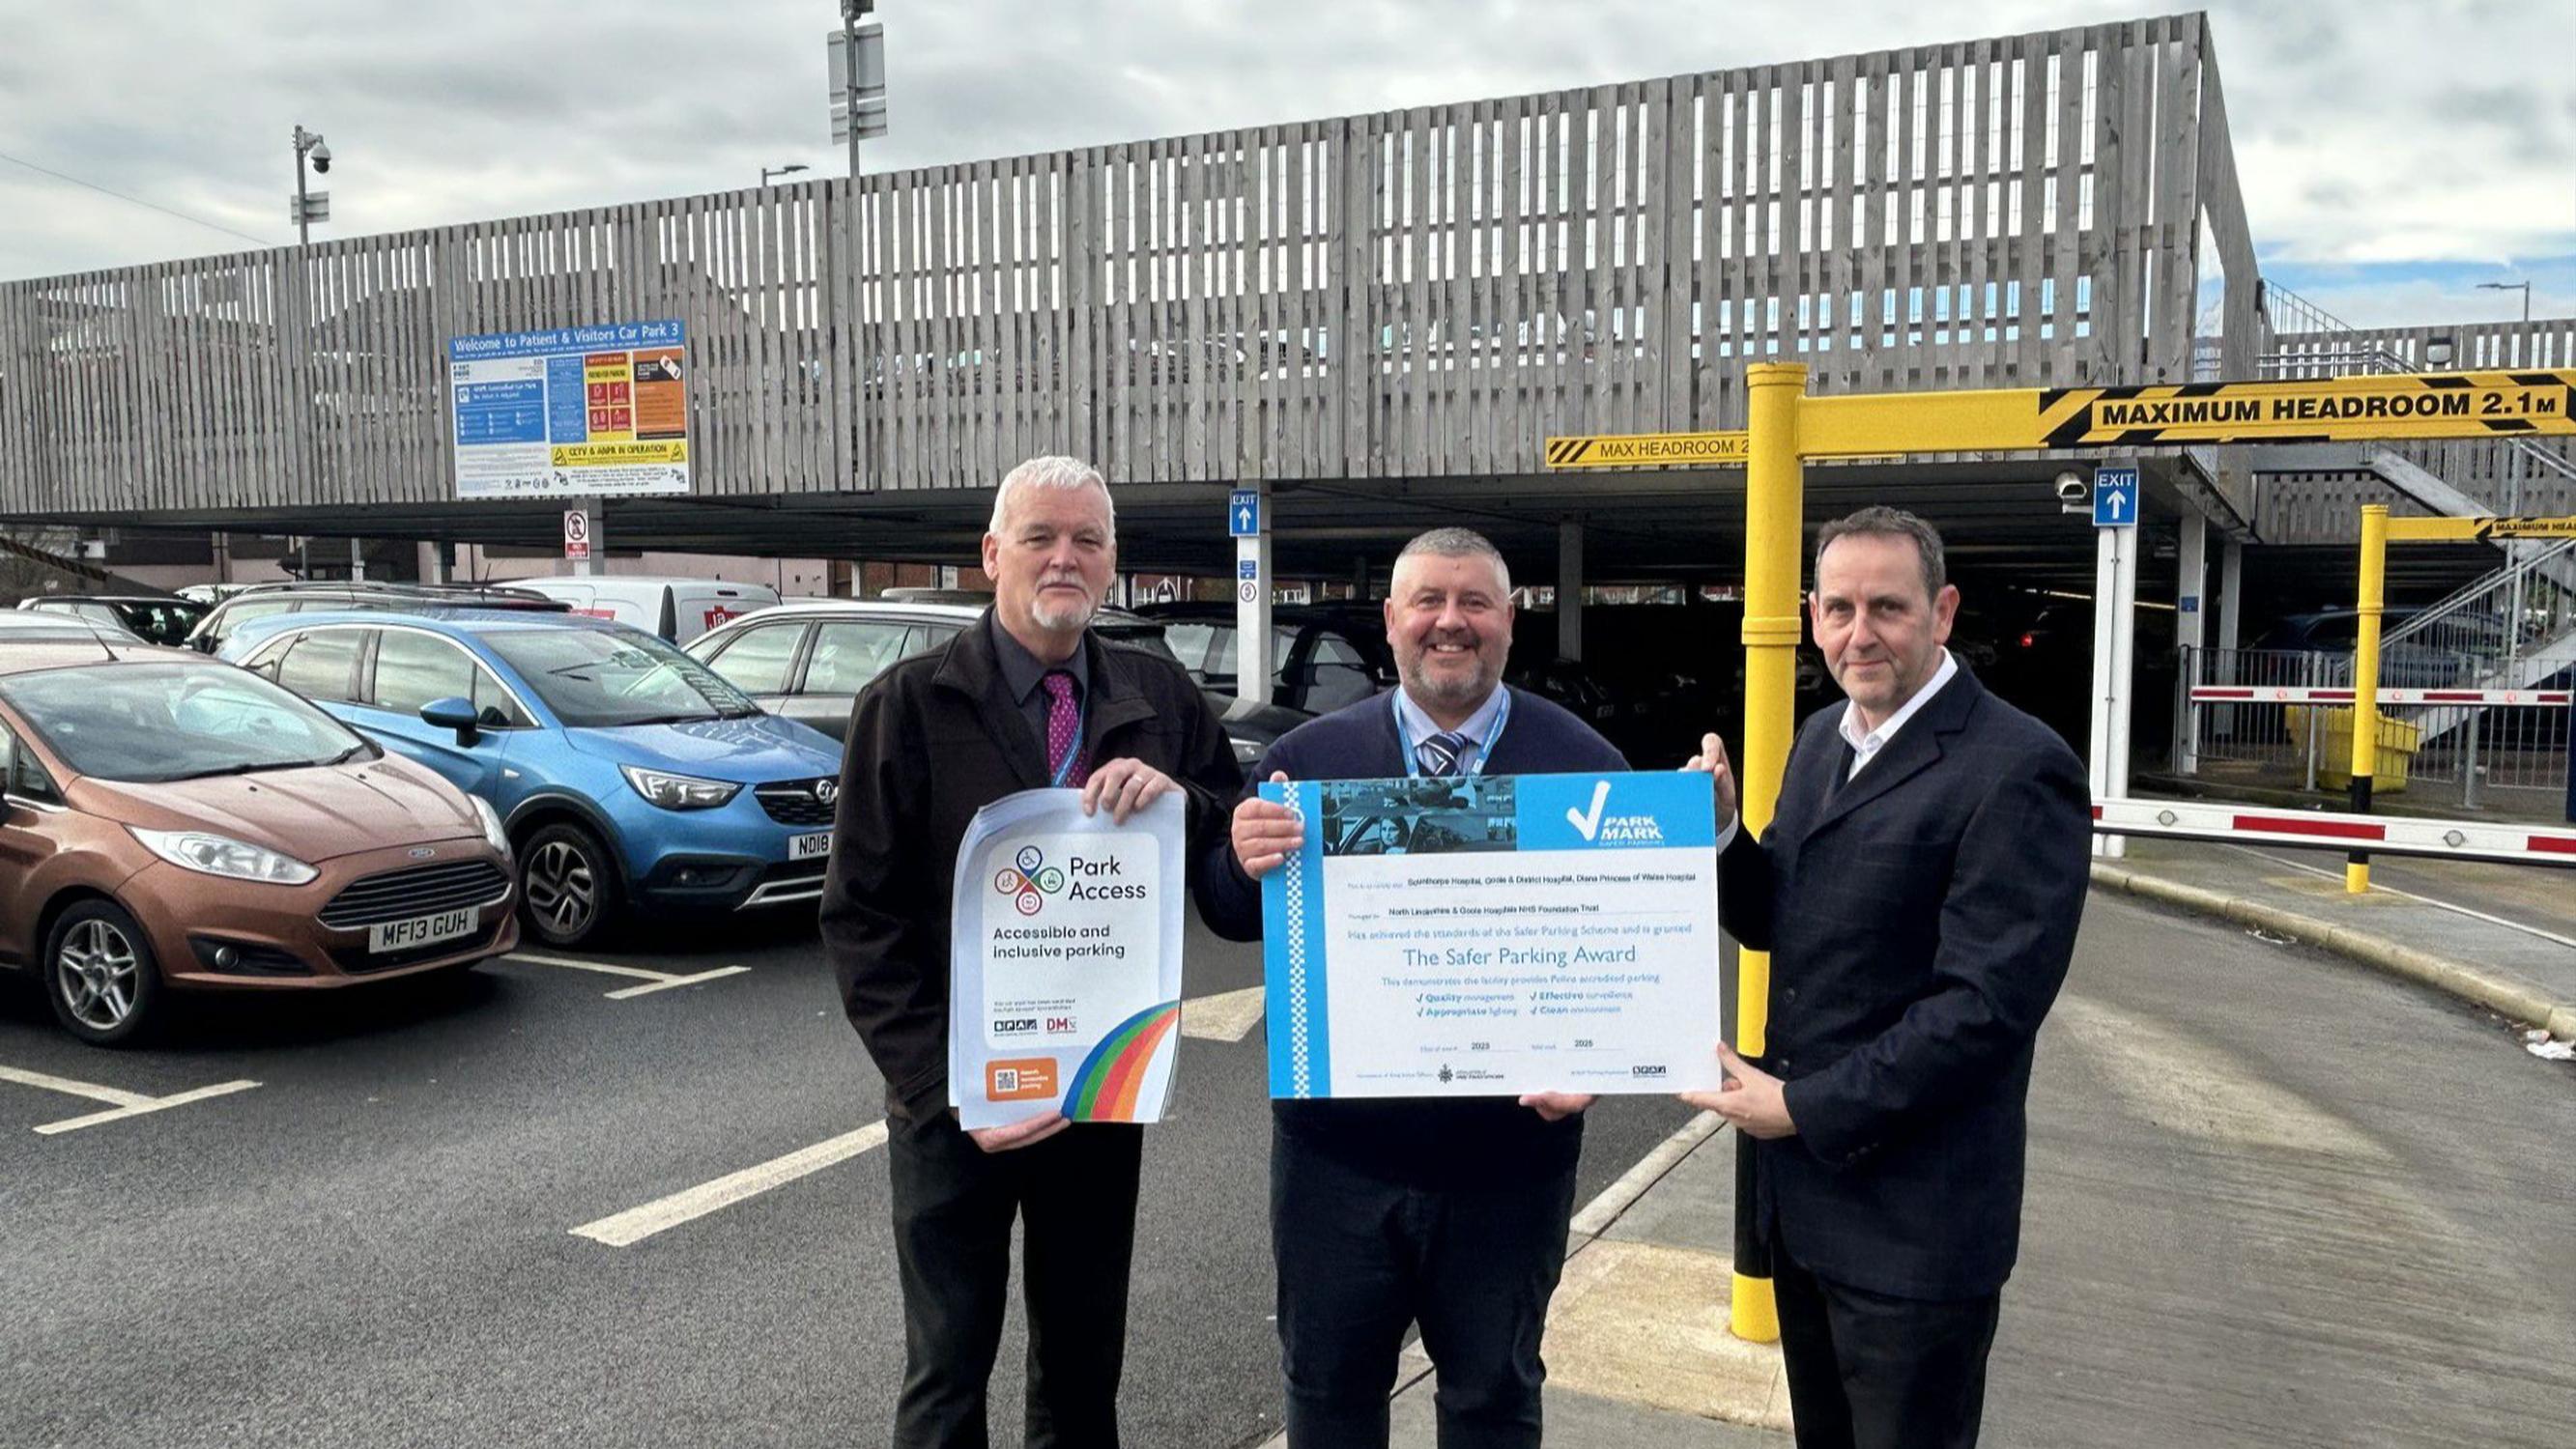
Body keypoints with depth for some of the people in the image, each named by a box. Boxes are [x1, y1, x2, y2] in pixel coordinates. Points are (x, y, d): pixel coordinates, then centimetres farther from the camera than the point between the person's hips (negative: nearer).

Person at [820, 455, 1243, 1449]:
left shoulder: (1162, 700, 0)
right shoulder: (907, 704, -8)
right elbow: (861, 921, -9)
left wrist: (1180, 799, -20)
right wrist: (946, 1088, -17)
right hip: (953, 1101, -2)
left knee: (1085, 1364, 18)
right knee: (948, 1368, 13)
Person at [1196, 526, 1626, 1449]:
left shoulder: (1584, 766, -4)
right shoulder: (1307, 756, 0)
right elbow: (1233, 919, 3)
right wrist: (1244, 863, -20)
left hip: (1508, 1156, -1)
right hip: (1336, 1145, 2)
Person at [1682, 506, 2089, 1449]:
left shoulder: (2016, 769, -18)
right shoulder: (1822, 738, 8)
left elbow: (1990, 1002, -22)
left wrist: (1806, 1107, -19)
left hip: (1913, 1223, -7)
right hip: (1799, 1194, 8)